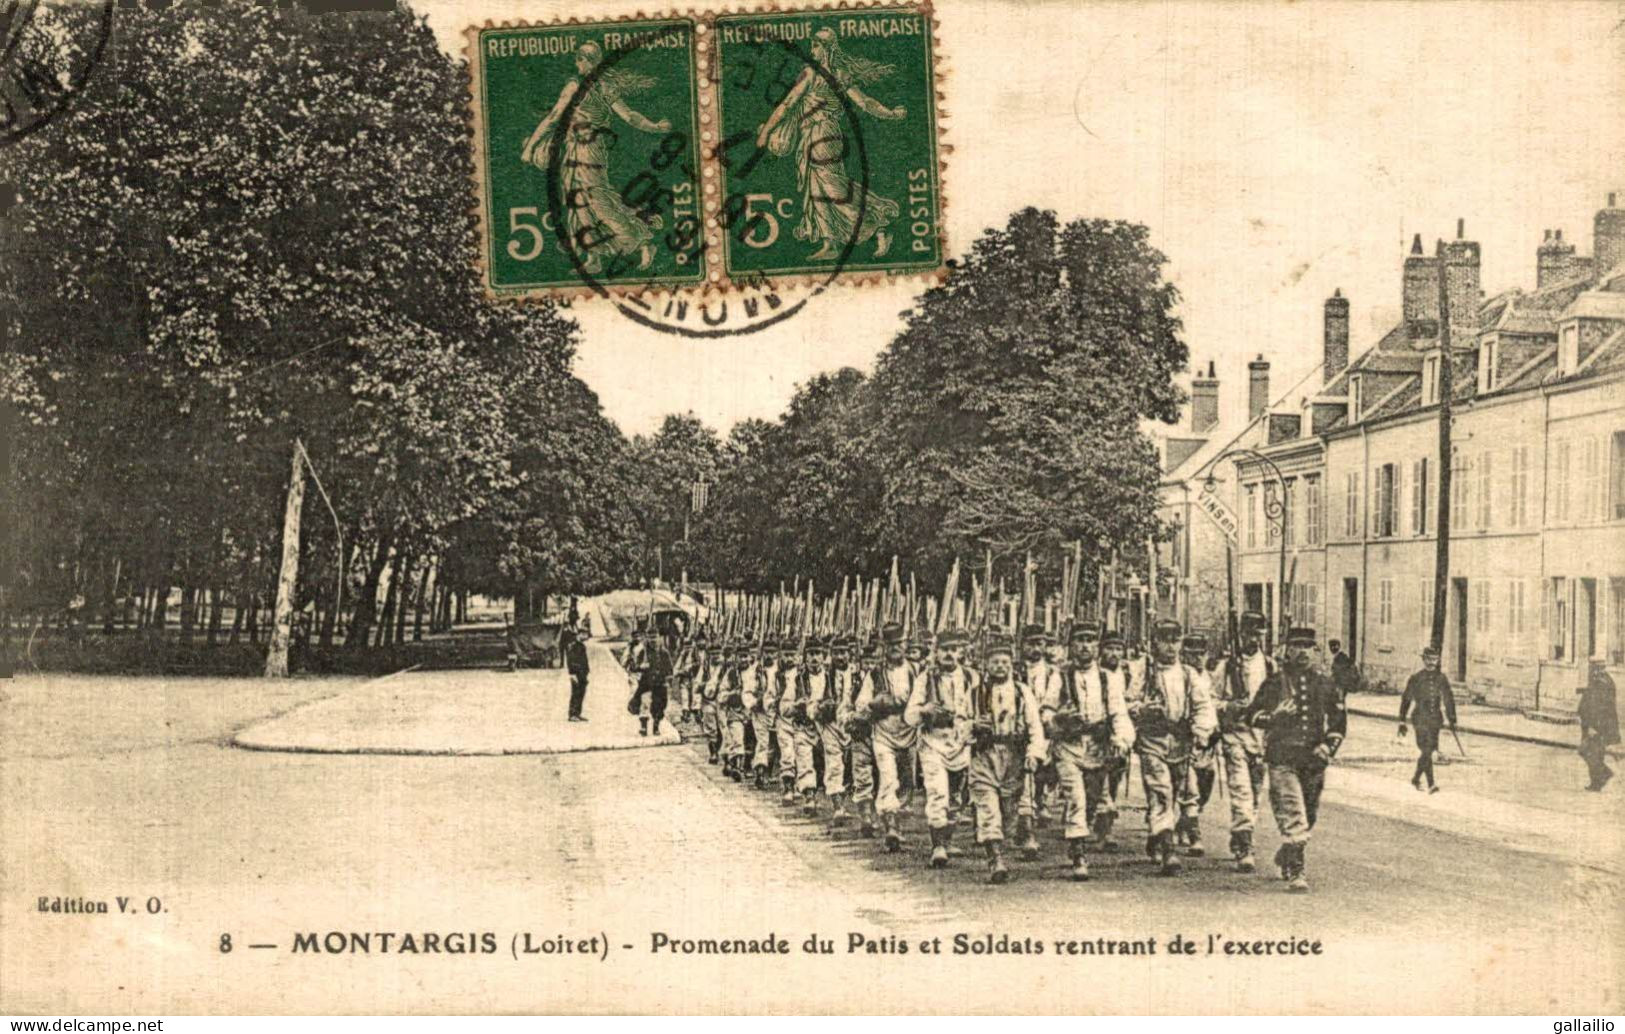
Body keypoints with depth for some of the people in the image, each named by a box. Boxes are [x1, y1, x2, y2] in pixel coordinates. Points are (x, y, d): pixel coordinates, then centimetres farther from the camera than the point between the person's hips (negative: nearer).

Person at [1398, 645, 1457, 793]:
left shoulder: (1441, 678, 7)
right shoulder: (1415, 679, -2)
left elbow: (1449, 699, 12)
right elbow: (1406, 700, 2)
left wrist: (1452, 720, 6)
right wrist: (1402, 722, 0)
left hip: (1435, 719, 4)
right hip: (1420, 718, -4)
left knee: (1429, 750, 9)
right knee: (1426, 751, -11)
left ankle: (1416, 778, 29)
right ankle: (1430, 784, -7)